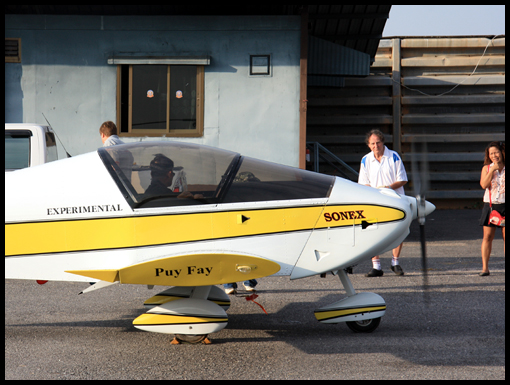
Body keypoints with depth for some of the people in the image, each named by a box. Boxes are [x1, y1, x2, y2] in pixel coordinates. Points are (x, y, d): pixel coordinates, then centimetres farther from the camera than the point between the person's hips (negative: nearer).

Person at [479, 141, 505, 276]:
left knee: (505, 236, -2)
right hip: (490, 205, 1)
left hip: (504, 205, -1)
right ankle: (485, 268, 1)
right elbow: (484, 185, -10)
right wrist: (493, 169, -13)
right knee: (487, 236, -1)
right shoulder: (486, 168, 5)